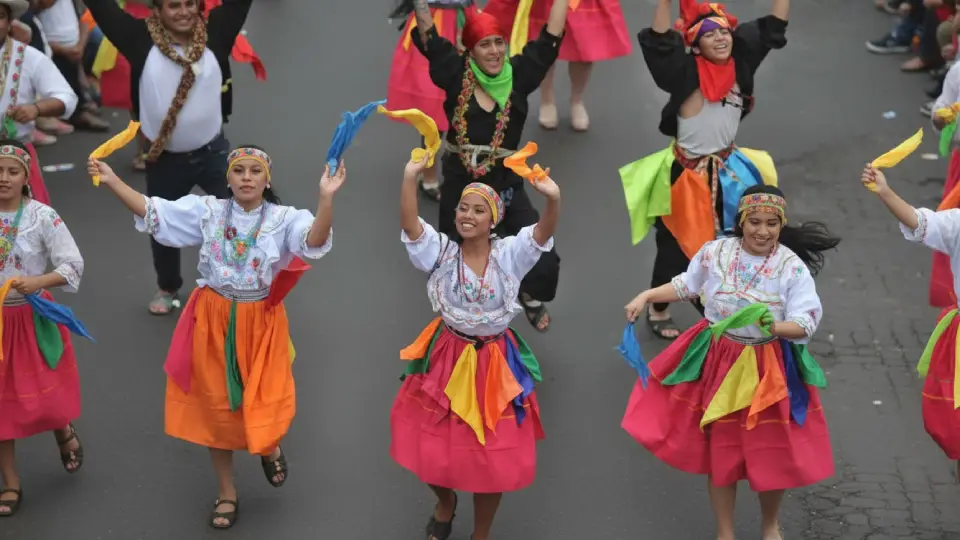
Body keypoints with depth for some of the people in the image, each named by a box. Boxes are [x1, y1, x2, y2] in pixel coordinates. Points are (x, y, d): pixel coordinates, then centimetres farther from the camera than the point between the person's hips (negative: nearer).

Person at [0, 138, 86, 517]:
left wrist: (36, 282, -26)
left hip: (33, 317, -2)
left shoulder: (42, 217, -12)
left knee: (44, 398, 2)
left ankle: (64, 430, 39)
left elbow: (73, 266, -12)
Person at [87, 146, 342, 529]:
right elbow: (152, 213, -7)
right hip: (213, 322, 2)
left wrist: (326, 198, -44)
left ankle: (269, 446, 38)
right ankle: (227, 492, 28)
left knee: (265, 405, -2)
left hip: (260, 323, -2)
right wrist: (112, 181, -17)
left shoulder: (284, 219, -10)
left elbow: (315, 242, -29)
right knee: (216, 405, 11)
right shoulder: (207, 211, -4)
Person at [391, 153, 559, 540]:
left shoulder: (509, 254, -9)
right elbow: (409, 225, -24)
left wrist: (553, 199, -46)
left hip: (495, 363, 0)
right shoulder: (441, 251, -8)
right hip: (447, 359, 1)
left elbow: (545, 232, -25)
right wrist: (410, 178, -38)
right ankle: (445, 502, 46)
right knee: (433, 446, 12)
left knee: (492, 455, 10)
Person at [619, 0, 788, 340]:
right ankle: (658, 311, 28)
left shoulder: (739, 64, -3)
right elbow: (659, 43, -33)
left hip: (727, 169, 5)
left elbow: (772, 29, 1)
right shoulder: (686, 72, -18)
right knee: (677, 247, 8)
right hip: (686, 174, -5)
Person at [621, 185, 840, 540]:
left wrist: (775, 327, -36)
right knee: (719, 450, 11)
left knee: (771, 452, 8)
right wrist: (646, 297, 4)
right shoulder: (716, 252, -8)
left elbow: (806, 323, -18)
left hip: (770, 368, -2)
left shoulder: (792, 267, -16)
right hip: (719, 362, 2)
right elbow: (686, 285, 10)